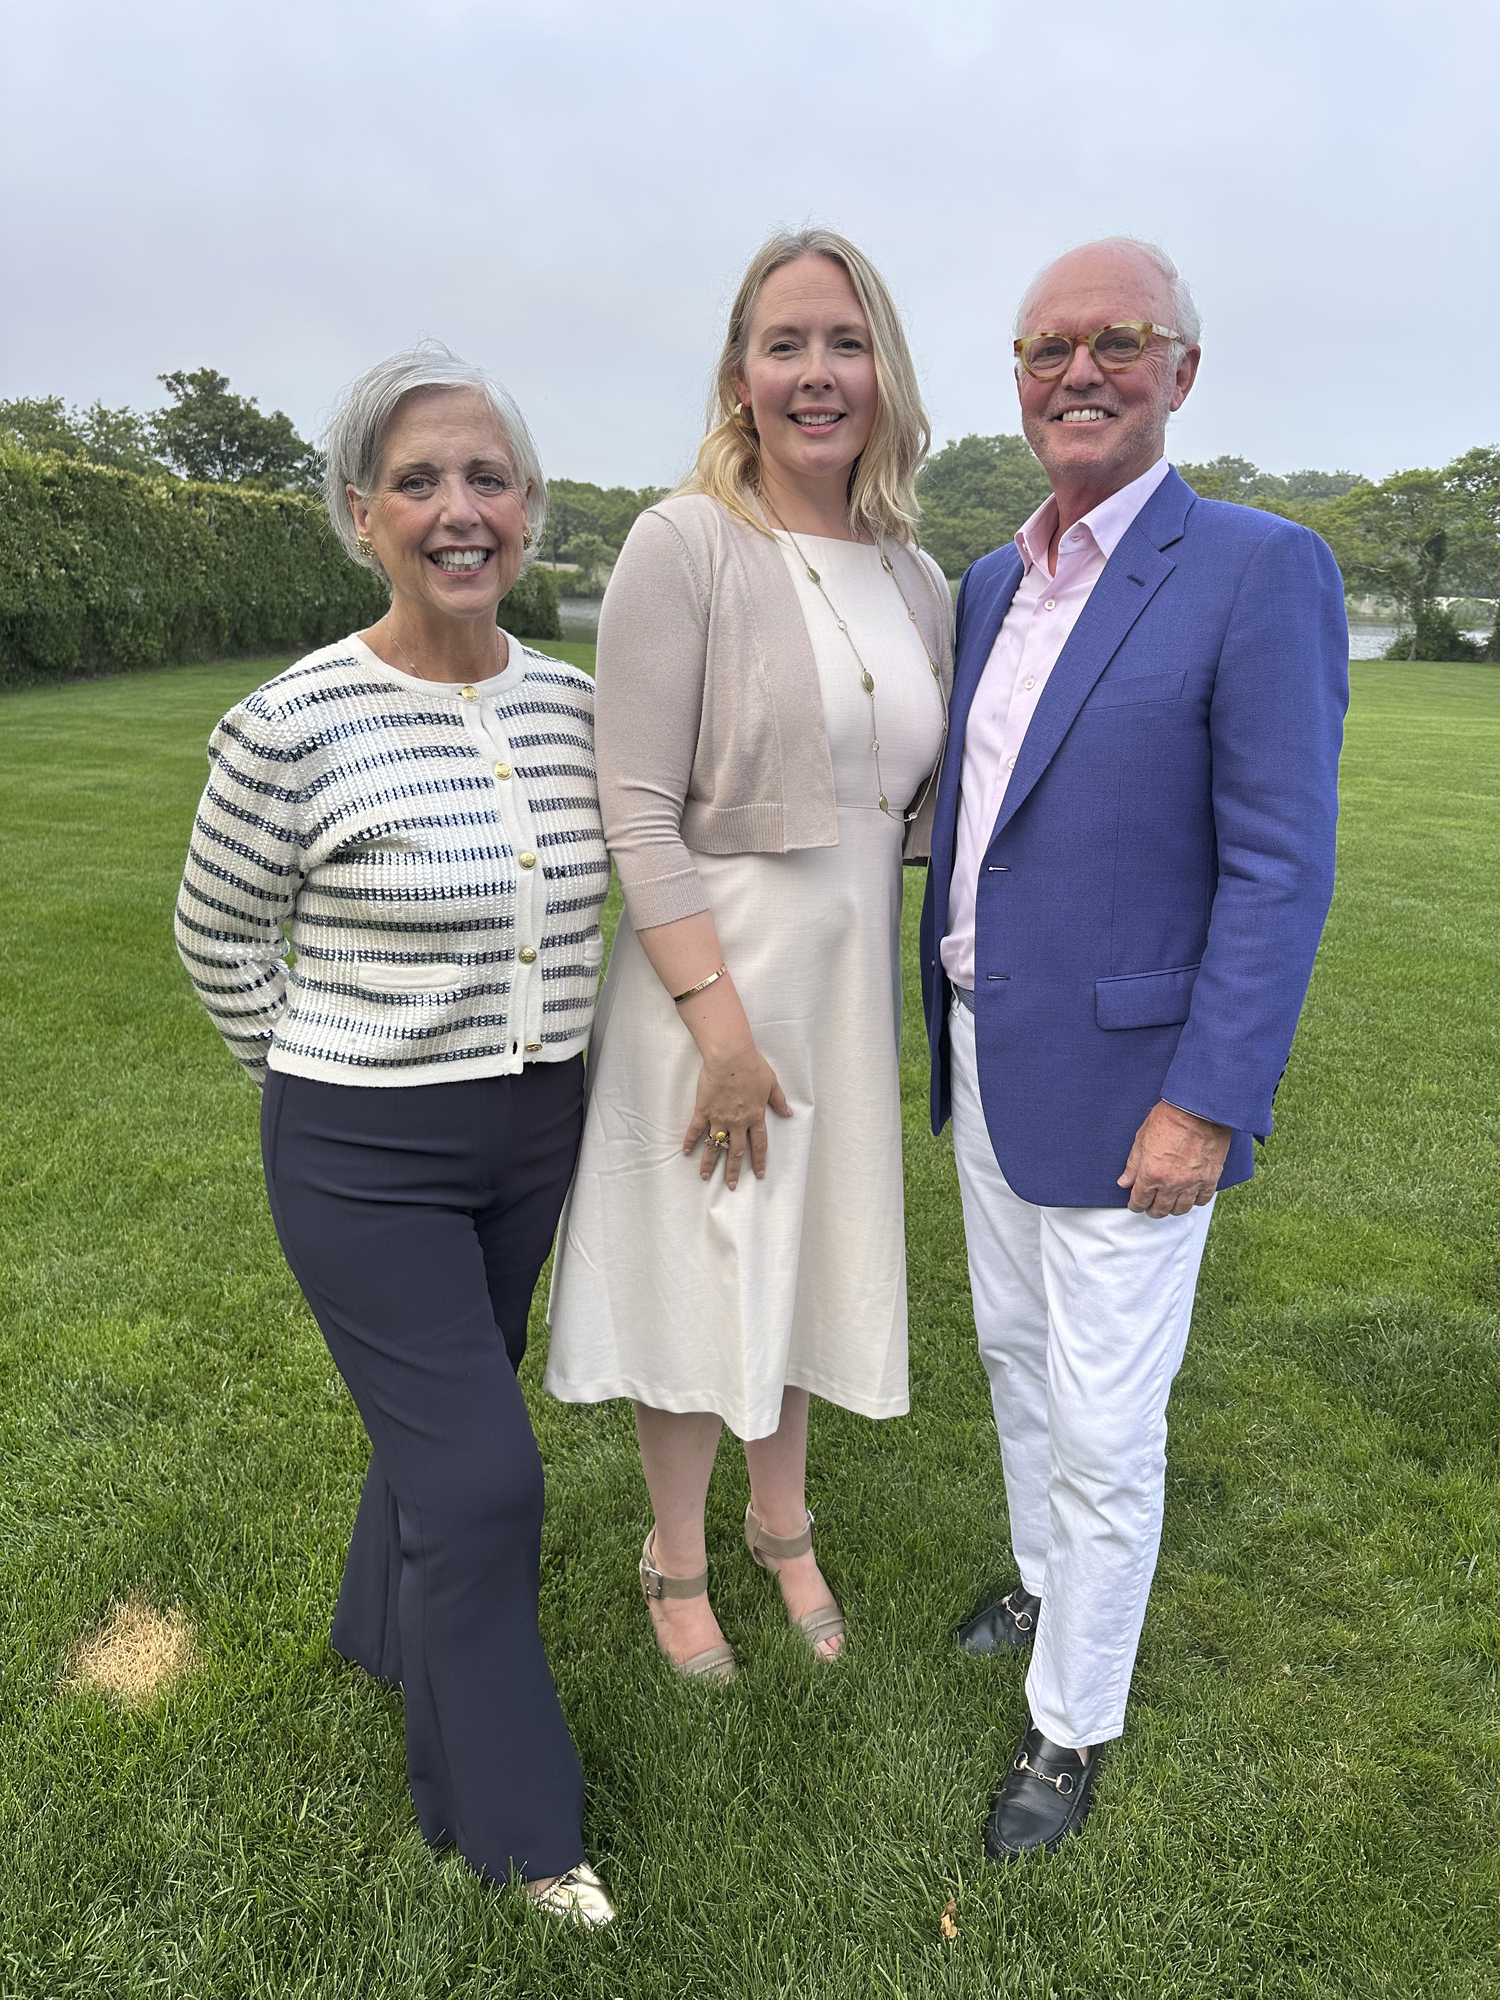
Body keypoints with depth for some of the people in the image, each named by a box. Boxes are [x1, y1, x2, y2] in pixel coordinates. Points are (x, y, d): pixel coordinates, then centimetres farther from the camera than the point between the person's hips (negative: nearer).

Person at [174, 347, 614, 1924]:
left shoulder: (576, 707, -2)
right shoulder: (292, 729, -18)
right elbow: (218, 938, -3)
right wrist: (331, 1073, 6)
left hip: (534, 1135, 6)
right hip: (364, 1160, -5)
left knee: (442, 1411, 23)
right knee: (480, 1469, -2)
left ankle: (386, 1627, 53)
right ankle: (504, 1809, 24)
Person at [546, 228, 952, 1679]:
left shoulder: (917, 578, 5)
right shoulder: (684, 543, -13)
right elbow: (637, 809, -17)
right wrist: (721, 1021, -20)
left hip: (849, 980, 6)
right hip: (706, 973, -5)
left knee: (805, 1261, 20)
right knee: (694, 1273, 11)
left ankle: (782, 1526, 45)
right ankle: (677, 1557, 37)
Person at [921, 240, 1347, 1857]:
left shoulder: (1260, 572, -14)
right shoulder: (990, 584, 8)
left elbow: (1280, 867, -17)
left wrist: (1207, 1106, -20)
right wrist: (949, 1014, 15)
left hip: (1123, 1083, -7)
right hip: (986, 1056, 7)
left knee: (1103, 1422, 6)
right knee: (1015, 1355, 23)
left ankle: (1074, 1720, 29)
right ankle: (1049, 1585, 48)